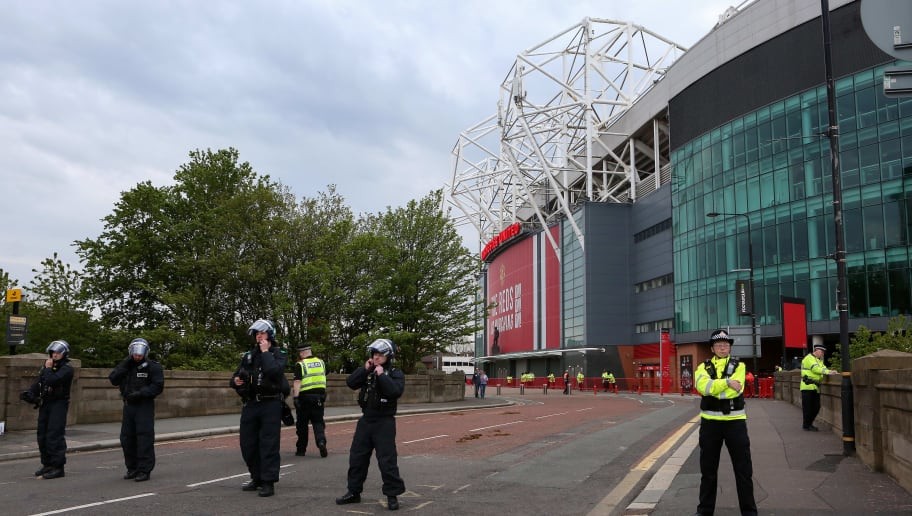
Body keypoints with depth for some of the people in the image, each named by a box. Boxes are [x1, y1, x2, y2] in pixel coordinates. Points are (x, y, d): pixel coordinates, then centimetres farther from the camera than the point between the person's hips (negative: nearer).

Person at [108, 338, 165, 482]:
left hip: (145, 406, -6)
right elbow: (113, 379, -2)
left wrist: (140, 393, -19)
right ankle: (132, 468, 21)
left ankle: (144, 470, -4)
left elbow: (158, 386, -10)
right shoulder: (126, 366, 12)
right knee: (127, 438, 8)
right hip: (129, 405, 6)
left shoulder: (153, 366, -3)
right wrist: (125, 364, -9)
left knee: (144, 438, -8)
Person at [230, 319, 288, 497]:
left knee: (268, 444, -6)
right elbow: (236, 376, 22)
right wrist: (235, 380, -1)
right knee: (247, 443, 9)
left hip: (270, 404, -6)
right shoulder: (248, 356, 15)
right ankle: (257, 478, 25)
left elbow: (274, 371, -21)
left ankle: (268, 482, -1)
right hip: (250, 404, 6)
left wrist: (265, 352, -12)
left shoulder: (278, 355, 0)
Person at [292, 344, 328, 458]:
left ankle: (301, 449, 16)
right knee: (318, 422, 7)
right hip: (319, 396, 4)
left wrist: (295, 397, -15)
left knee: (302, 424, 8)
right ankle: (321, 441, -18)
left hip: (305, 396, -4)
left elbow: (297, 382, -14)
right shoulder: (321, 362, 9)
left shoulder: (301, 364, -8)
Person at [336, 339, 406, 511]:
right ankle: (354, 492, 24)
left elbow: (395, 392, -24)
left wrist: (382, 375, -21)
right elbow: (351, 383, -3)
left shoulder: (395, 373, -6)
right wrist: (364, 369, -11)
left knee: (387, 460, -6)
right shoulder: (367, 371, 9)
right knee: (356, 457, 11)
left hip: (384, 422, -6)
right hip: (365, 420, 6)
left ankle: (392, 495, 5)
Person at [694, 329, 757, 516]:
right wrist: (727, 382, -20)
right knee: (708, 469, 11)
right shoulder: (704, 367, 4)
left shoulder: (739, 365, 1)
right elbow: (702, 386, -17)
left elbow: (735, 390, -16)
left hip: (735, 421, -1)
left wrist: (713, 387, -14)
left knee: (743, 469, 6)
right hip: (710, 422, 1)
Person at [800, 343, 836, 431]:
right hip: (808, 386, -9)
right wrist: (828, 372, -31)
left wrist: (831, 372, -11)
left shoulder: (820, 360, 24)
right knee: (807, 407, -4)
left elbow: (823, 368, 10)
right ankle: (806, 426, 5)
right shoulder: (809, 358, -7)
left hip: (815, 387, 9)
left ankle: (809, 423, 24)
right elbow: (815, 369, -21)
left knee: (816, 407, 10)